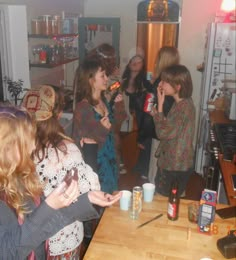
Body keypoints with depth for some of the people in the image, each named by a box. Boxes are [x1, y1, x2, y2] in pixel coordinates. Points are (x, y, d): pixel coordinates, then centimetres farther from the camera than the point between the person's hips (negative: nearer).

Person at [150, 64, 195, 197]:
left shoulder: (184, 106, -24)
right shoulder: (182, 103, 6)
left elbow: (163, 132, -26)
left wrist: (160, 105, -20)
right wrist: (157, 114, -1)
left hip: (175, 166, -9)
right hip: (172, 161, 9)